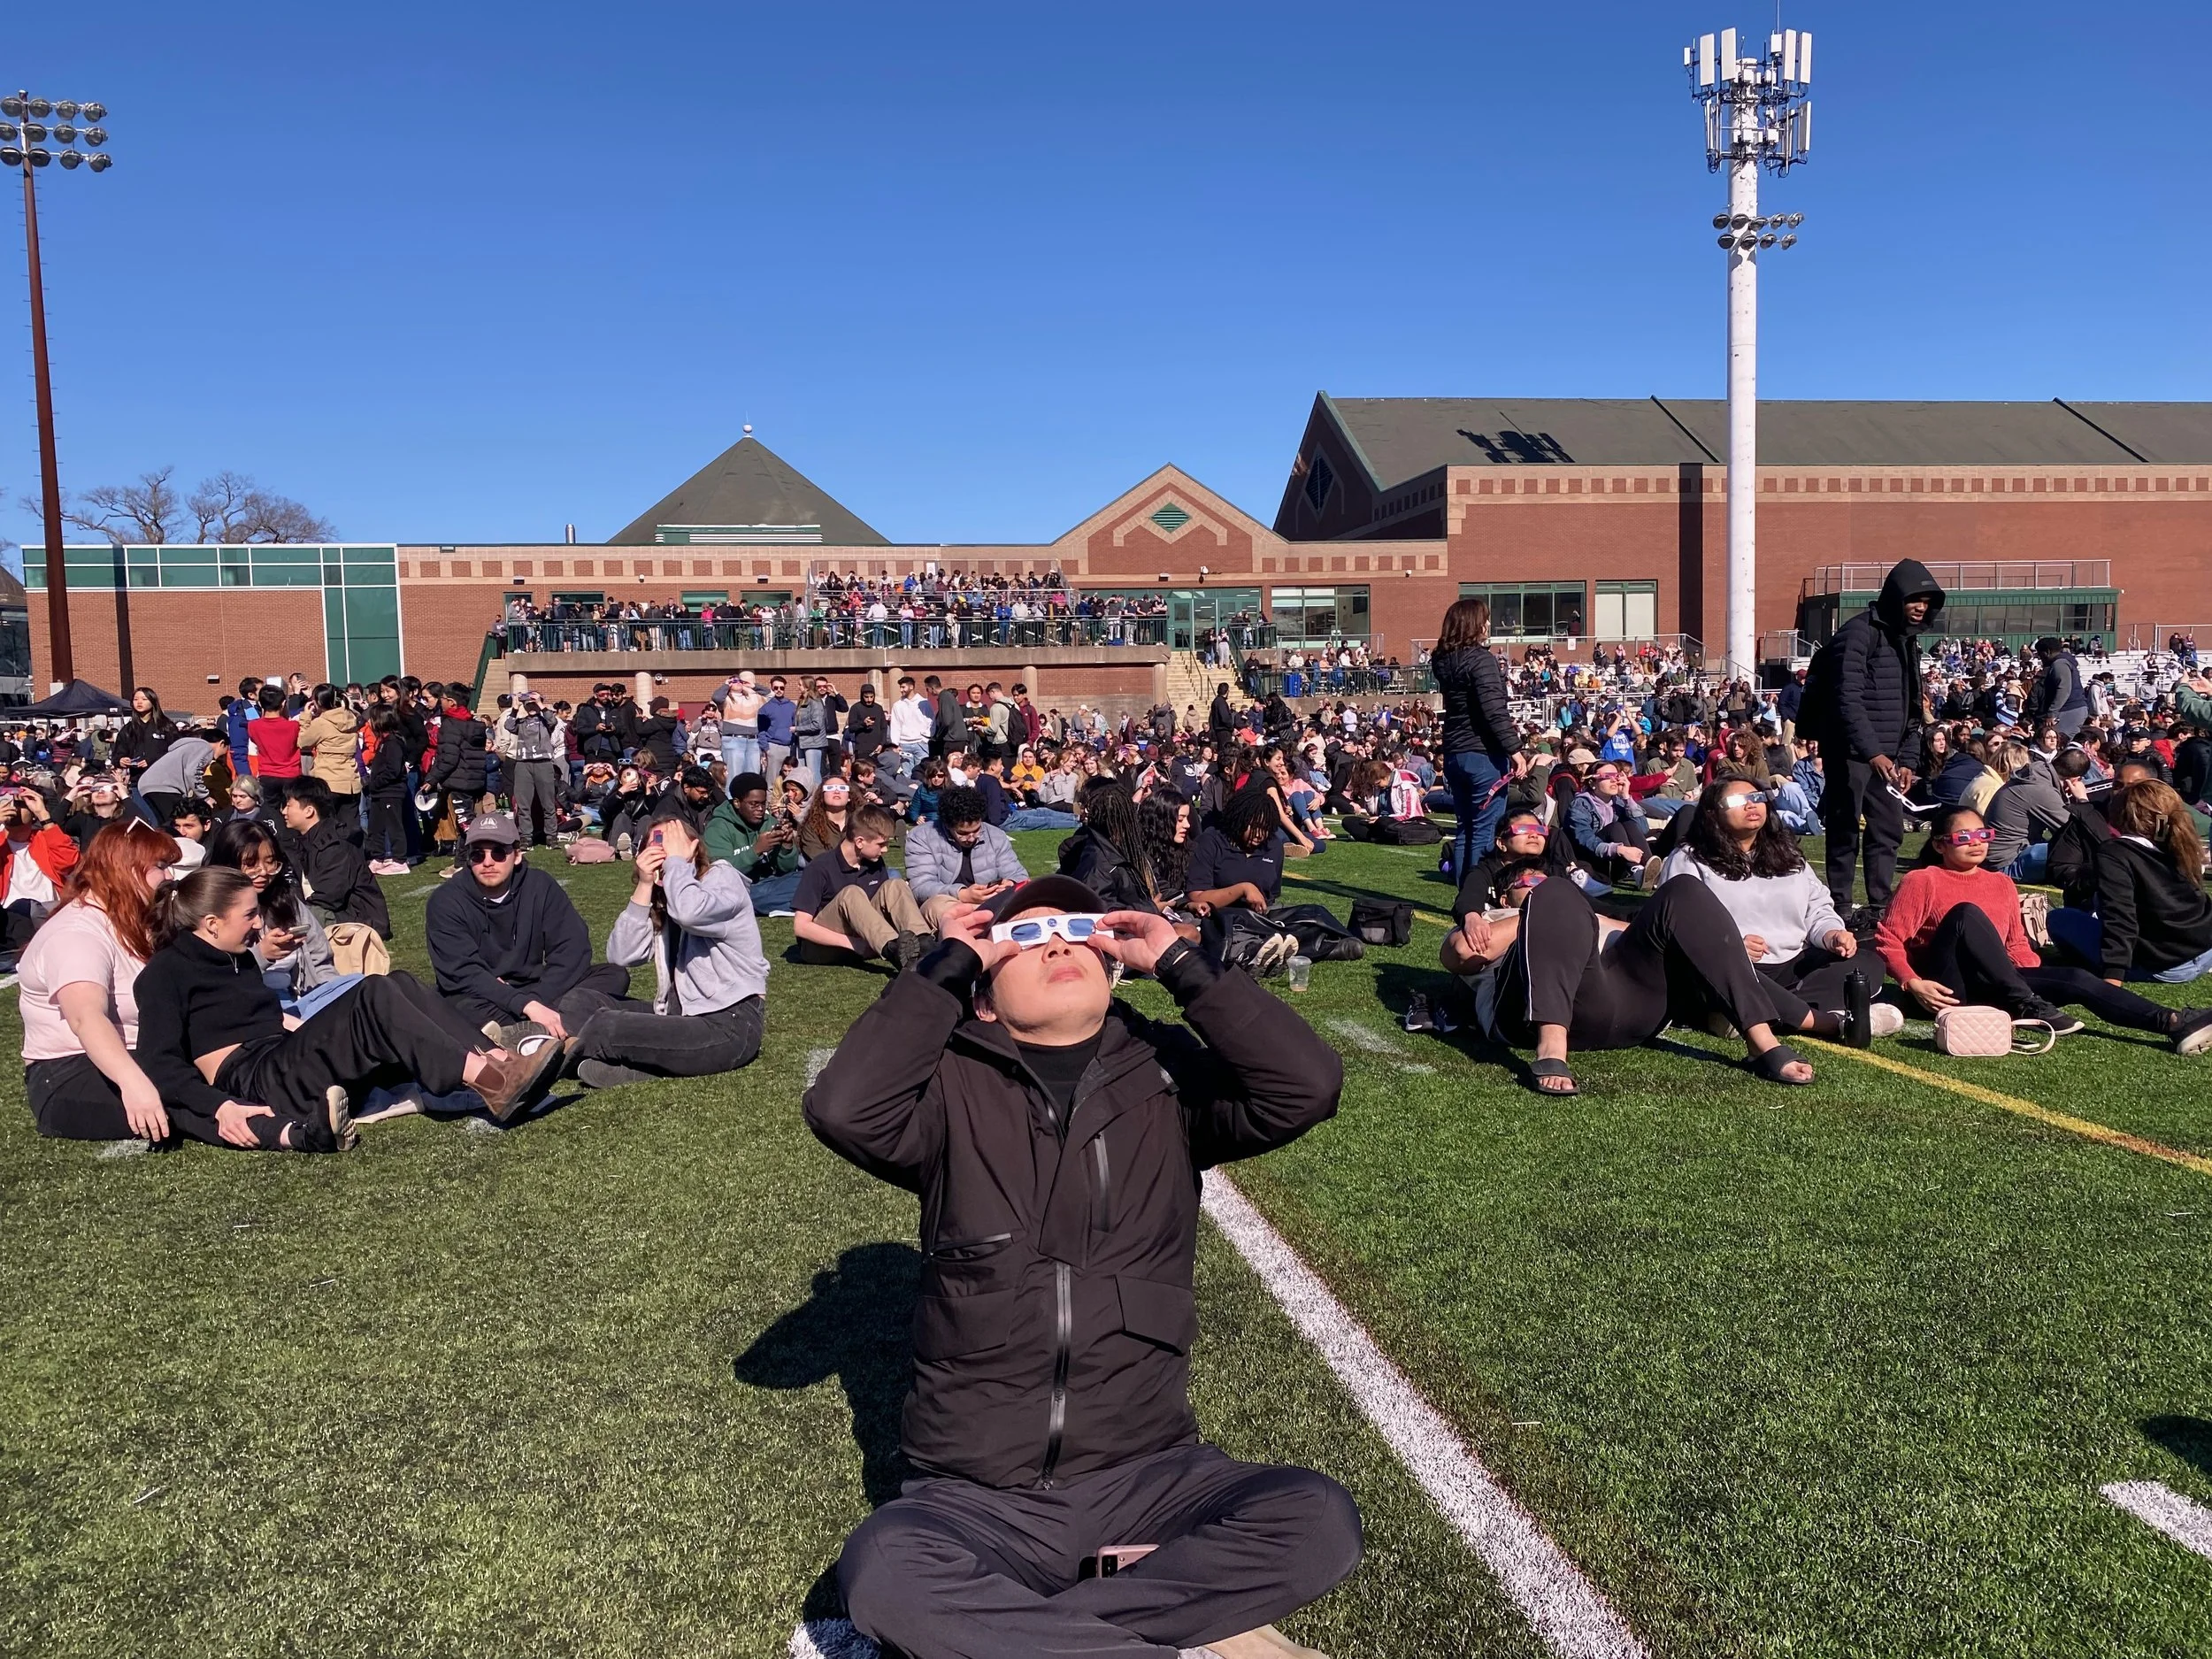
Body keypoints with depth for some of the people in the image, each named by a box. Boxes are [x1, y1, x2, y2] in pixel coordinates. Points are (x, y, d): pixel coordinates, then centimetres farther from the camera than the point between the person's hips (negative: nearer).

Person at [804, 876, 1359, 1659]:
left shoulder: (1166, 1074, 3)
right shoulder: (953, 1090, -1)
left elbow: (1307, 1086, -14)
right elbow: (842, 1110, -22)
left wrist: (1179, 964, -8)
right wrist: (947, 965, -12)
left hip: (1143, 1476, 2)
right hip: (977, 1495, -1)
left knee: (1320, 1519, -24)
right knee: (880, 1568, -32)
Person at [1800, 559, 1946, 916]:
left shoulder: (1907, 640, 15)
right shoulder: (1859, 633, -13)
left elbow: (1911, 707, 18)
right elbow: (1848, 701, -22)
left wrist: (1906, 759, 10)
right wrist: (1873, 753, -28)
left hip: (1885, 755, 8)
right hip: (1850, 752, -8)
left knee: (1889, 830, 10)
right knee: (1845, 832, -3)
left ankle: (1881, 906, 17)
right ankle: (1840, 908, 4)